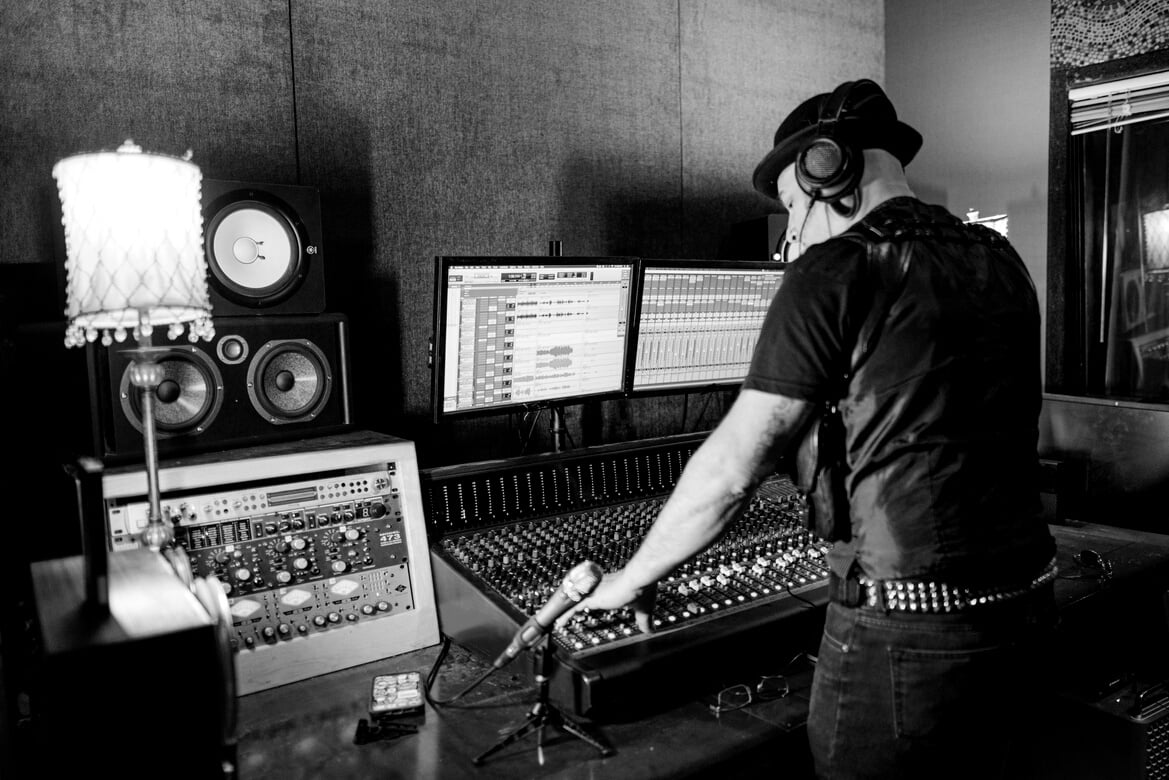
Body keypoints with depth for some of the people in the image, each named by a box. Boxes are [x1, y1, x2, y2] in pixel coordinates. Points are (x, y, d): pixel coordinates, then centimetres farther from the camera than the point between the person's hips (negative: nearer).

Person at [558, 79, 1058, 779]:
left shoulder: (836, 271, -13)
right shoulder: (1000, 258, 8)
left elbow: (734, 466, -14)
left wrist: (634, 580, -2)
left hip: (906, 625, -7)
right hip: (1024, 605, 8)